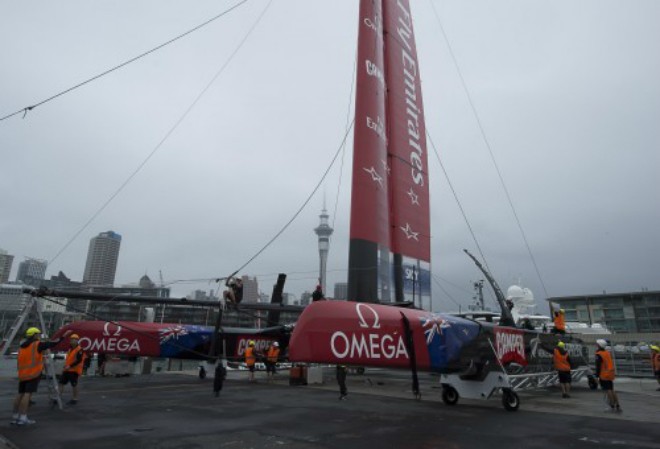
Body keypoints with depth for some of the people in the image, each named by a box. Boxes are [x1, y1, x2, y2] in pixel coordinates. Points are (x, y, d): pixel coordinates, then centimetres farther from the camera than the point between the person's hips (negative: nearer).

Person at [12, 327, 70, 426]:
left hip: (22, 374, 8)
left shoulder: (21, 347, 15)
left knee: (20, 394, 13)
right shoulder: (37, 345, -8)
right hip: (33, 374, -8)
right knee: (27, 394, -9)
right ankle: (22, 418, -11)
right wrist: (64, 335, 2)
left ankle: (15, 416, 19)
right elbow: (53, 343, -7)